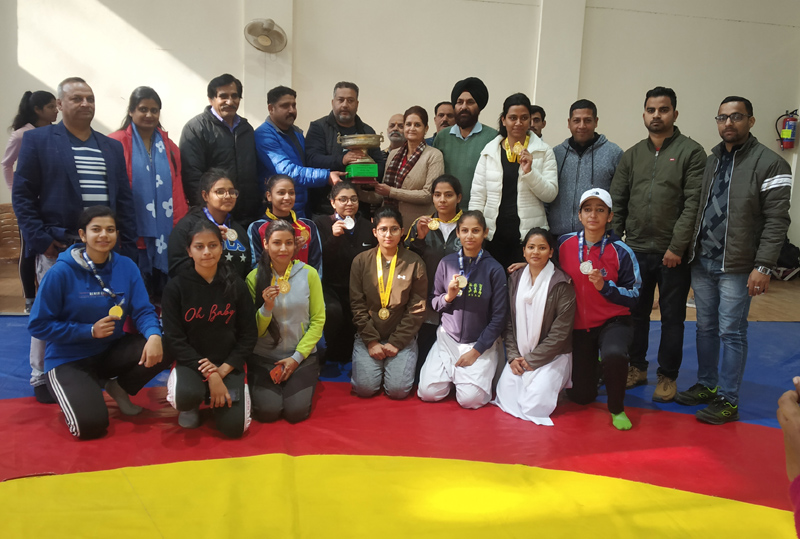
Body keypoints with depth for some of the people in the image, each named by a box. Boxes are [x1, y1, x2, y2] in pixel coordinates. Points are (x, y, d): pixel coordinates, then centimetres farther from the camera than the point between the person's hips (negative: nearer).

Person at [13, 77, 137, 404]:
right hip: (57, 246, -3)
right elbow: (22, 194, -2)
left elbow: (124, 200, 12)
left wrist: (128, 250, 4)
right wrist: (40, 240, -11)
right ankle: (42, 378, 19)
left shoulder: (111, 147, 15)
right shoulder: (38, 140, 3)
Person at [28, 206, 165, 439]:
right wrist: (90, 331, -20)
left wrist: (154, 336, -31)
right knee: (91, 425, -24)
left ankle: (119, 388, 7)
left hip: (112, 350, 4)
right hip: (69, 358, -4)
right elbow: (39, 325, -11)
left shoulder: (126, 267, -6)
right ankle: (76, 393, 14)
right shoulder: (61, 272, -16)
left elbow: (143, 311, -8)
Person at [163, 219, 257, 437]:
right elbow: (174, 339, -10)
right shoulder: (176, 286, -7)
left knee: (233, 427, -15)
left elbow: (249, 335, 0)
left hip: (229, 364, 2)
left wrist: (223, 369, -13)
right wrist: (208, 373, -19)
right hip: (190, 362, -1)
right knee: (186, 396, -35)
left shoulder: (236, 285, -3)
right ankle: (191, 405, 5)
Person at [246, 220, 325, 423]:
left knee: (296, 411, -15)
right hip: (263, 357, 0)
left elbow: (318, 320, -3)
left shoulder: (309, 274, -5)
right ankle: (258, 388, 19)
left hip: (302, 355, 0)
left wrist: (297, 357, -9)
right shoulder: (255, 277, -5)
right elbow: (254, 331, -4)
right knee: (268, 411, -15)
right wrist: (267, 307, -24)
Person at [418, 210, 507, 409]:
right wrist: (448, 296, -16)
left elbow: (498, 317, -6)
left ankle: (480, 376, 15)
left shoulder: (494, 269, -8)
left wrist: (476, 351, -10)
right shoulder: (447, 263, -1)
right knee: (427, 393, -11)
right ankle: (452, 375, 21)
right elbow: (434, 302, 7)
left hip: (481, 342, -2)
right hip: (448, 338, 3)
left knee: (469, 399, -18)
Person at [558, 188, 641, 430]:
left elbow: (633, 296, -10)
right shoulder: (564, 243, -5)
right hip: (578, 326, 3)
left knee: (614, 354, -39)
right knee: (580, 397, 4)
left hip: (613, 322, -2)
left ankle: (616, 408, -9)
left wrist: (605, 286, -24)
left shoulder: (620, 252, -11)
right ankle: (593, 368, 42)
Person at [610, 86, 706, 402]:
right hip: (636, 251, 4)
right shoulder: (632, 155, 10)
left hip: (673, 254, -4)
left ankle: (668, 376, 19)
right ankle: (636, 367, 27)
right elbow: (617, 203, 9)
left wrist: (677, 247, -15)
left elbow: (693, 204, -10)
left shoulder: (691, 153, -3)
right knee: (635, 313, 12)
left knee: (672, 317, 7)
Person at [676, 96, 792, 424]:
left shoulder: (770, 164, -7)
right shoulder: (710, 161, 11)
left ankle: (727, 400, 11)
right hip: (702, 262, 6)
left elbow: (776, 221, -12)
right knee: (705, 328, 14)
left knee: (731, 333, 1)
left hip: (736, 267, -5)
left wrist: (763, 266, -18)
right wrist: (690, 251, 7)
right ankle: (706, 385, 28)